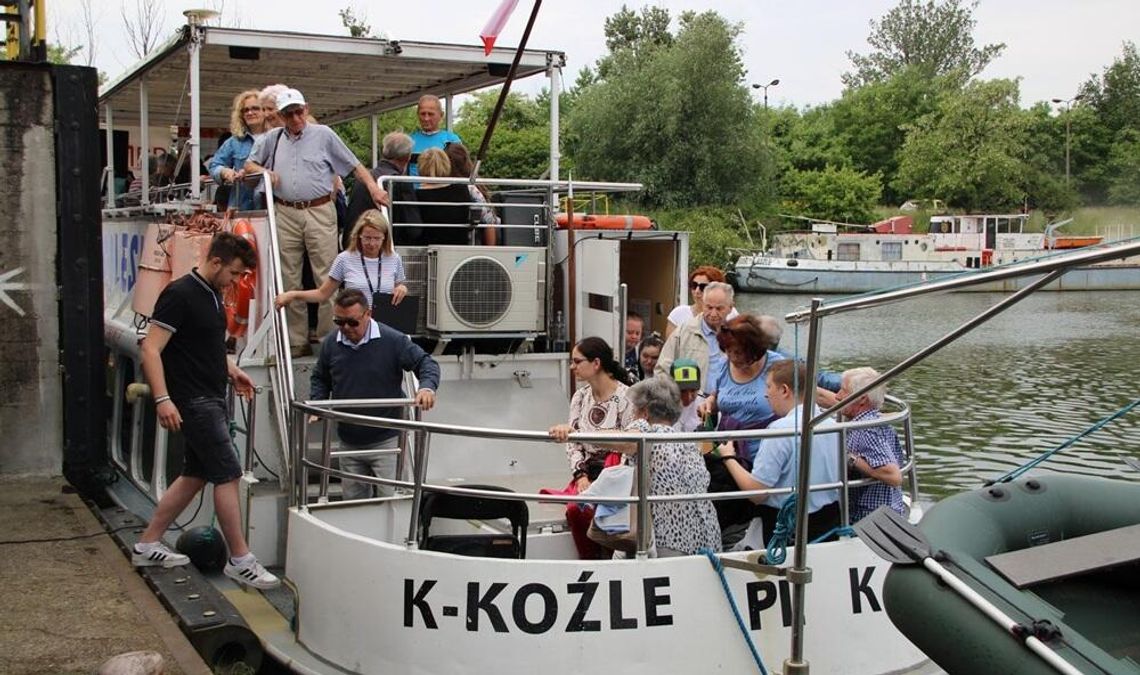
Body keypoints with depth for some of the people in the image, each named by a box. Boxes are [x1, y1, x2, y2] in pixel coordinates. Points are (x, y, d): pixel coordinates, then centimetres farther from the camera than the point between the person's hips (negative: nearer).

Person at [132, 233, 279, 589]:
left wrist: (232, 370, 15)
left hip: (211, 398, 10)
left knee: (196, 474, 14)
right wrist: (162, 399, -27)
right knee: (228, 474, -8)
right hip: (194, 401, -10)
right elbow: (151, 349, -20)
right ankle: (240, 560, -1)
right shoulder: (180, 294, -16)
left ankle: (147, 545, 23)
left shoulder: (212, 295, 12)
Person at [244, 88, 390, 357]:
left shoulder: (323, 135, 5)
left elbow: (355, 165, 4)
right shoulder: (273, 139, 13)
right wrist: (265, 172, 1)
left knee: (326, 277, -6)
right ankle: (296, 341, 13)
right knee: (289, 280, 6)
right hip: (285, 214, 3)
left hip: (319, 212, -3)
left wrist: (374, 189, -10)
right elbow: (249, 165, 22)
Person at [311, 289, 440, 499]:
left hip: (386, 441, -4)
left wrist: (427, 387, -29)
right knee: (353, 503, 15)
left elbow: (426, 363, -9)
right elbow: (320, 378, 16)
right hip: (349, 442, 5)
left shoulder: (392, 340, -13)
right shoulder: (330, 343, 0)